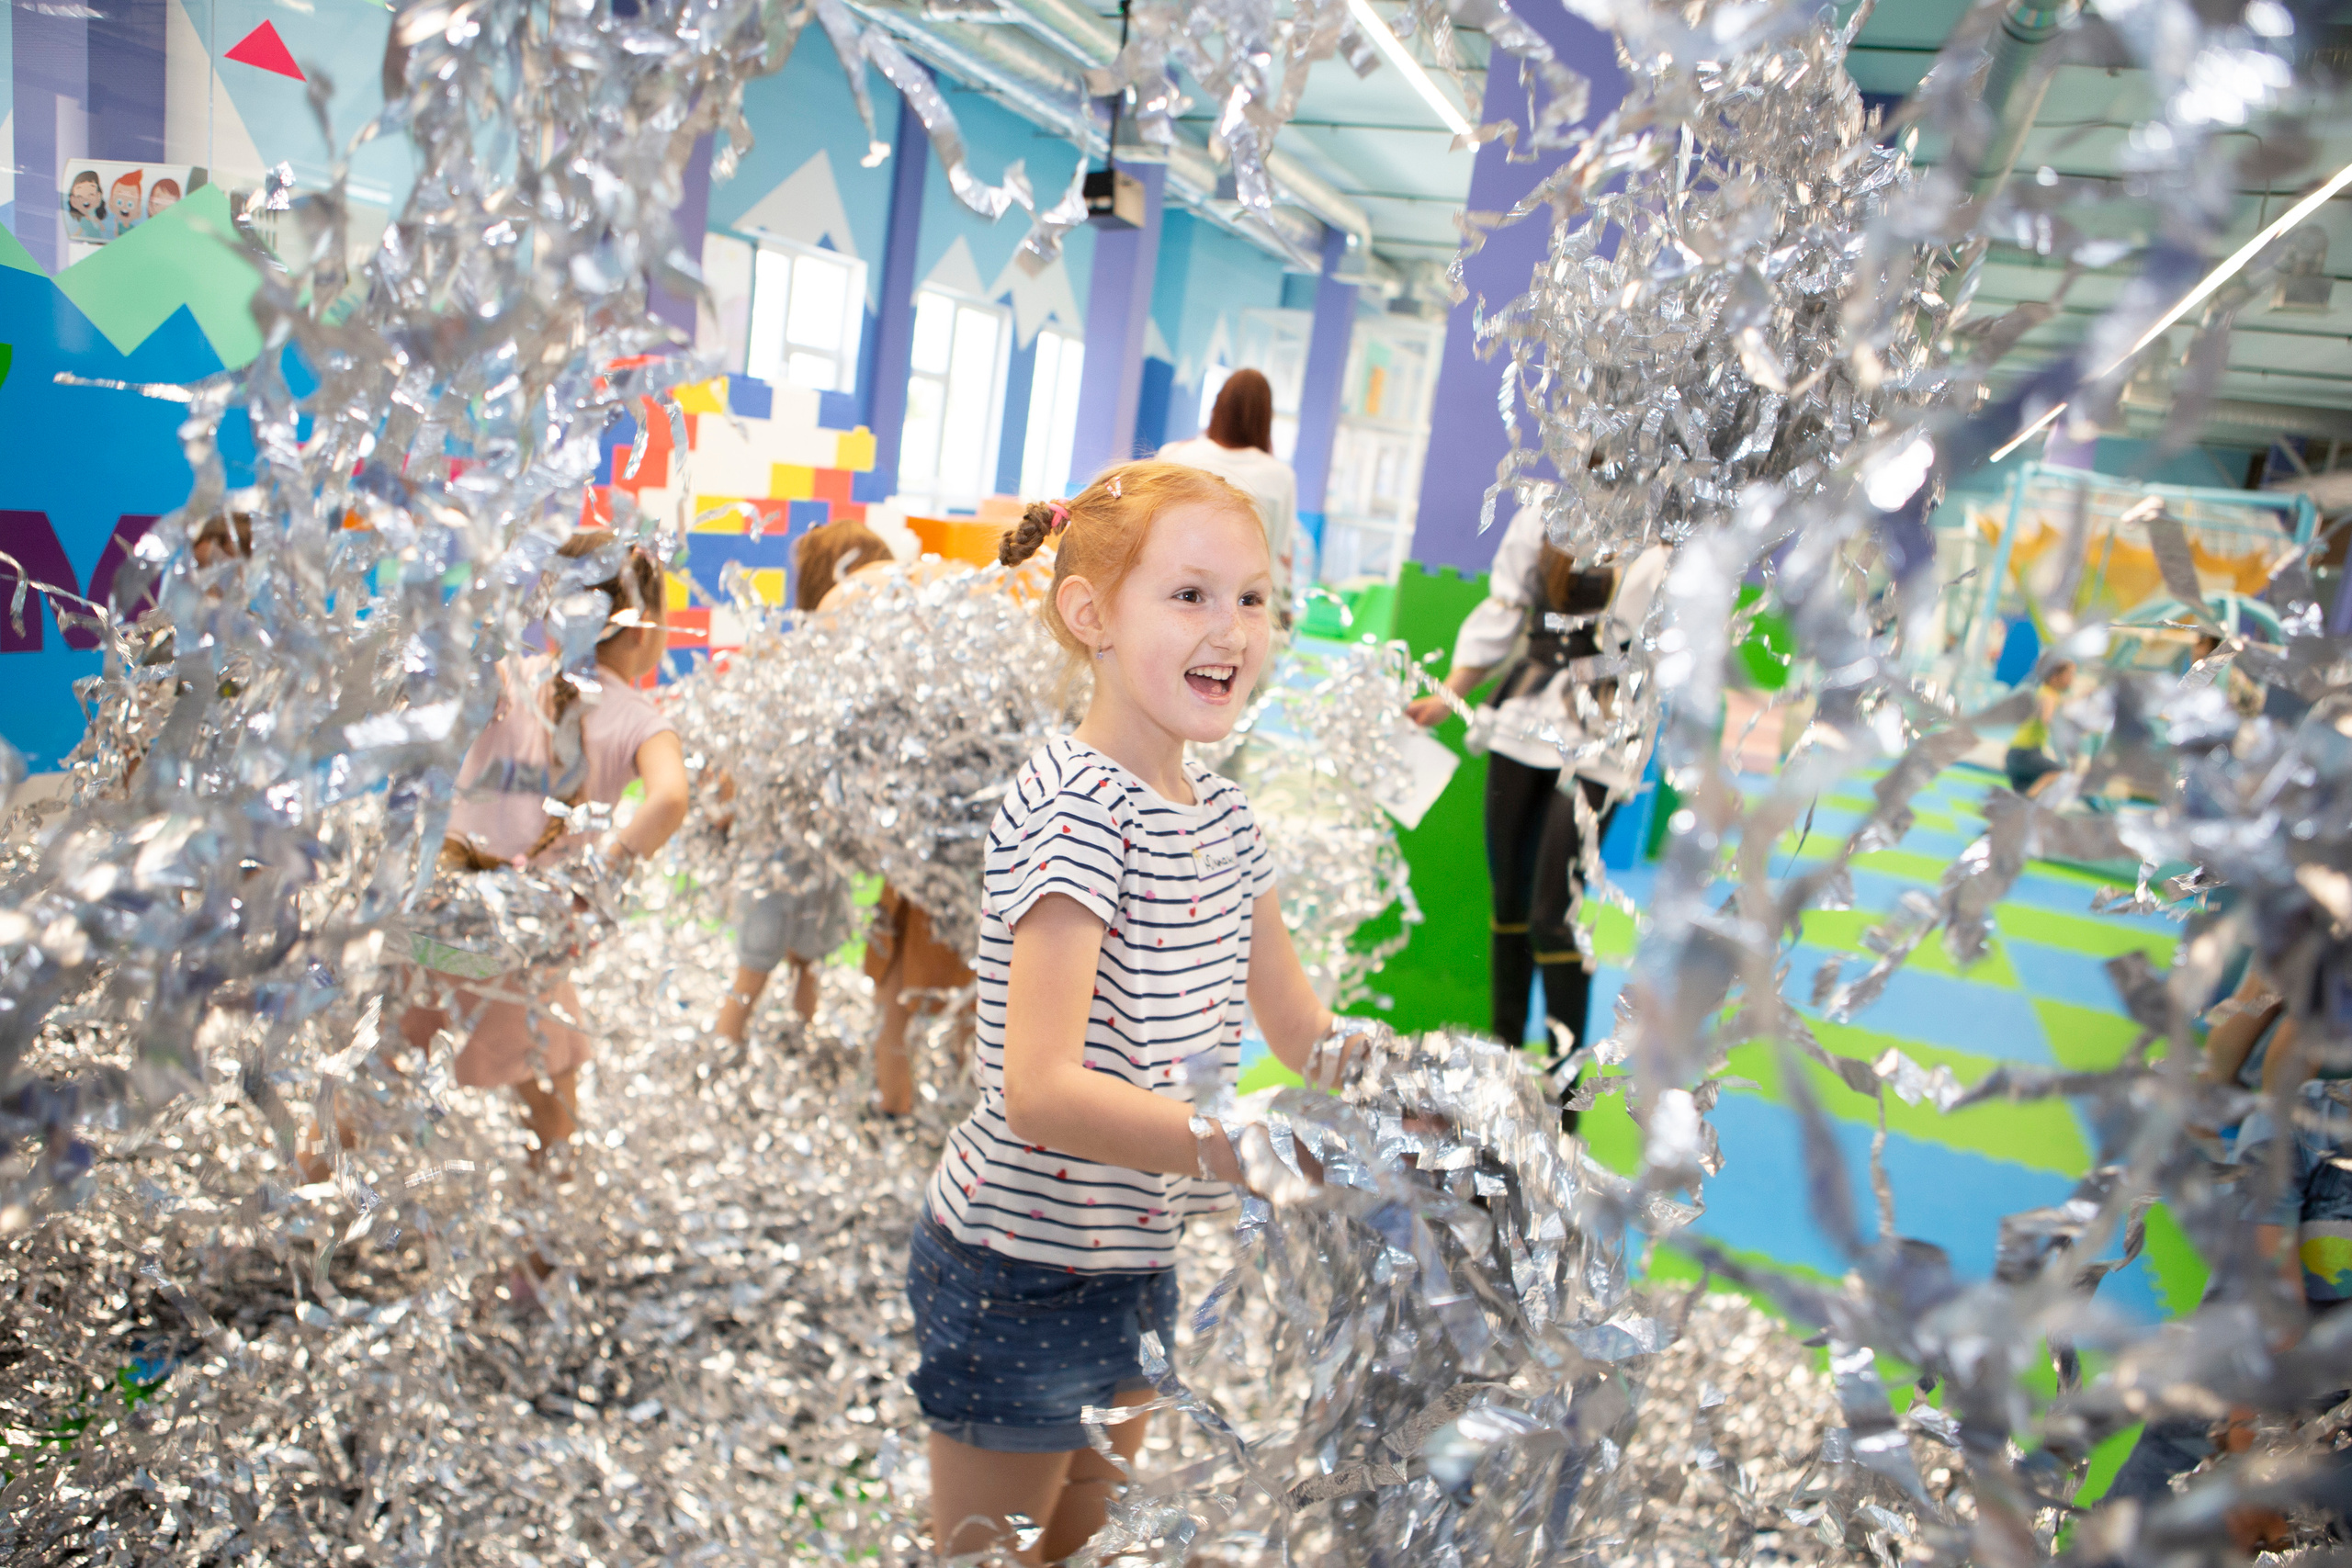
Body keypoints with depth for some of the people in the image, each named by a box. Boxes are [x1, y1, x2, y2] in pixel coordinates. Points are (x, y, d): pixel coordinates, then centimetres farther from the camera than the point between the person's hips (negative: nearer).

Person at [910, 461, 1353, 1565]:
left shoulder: (1220, 813, 4)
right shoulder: (1073, 808, -23)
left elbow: (1302, 1032, 10)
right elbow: (1039, 1091, -32)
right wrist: (1245, 1148, -40)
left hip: (1138, 1260, 8)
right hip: (1018, 1274, -8)